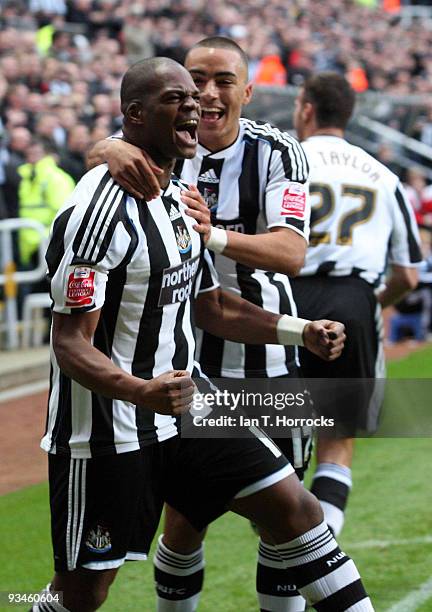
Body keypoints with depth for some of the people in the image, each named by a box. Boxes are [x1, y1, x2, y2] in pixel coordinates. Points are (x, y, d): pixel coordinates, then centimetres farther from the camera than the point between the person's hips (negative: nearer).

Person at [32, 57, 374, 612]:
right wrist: (143, 393, -41)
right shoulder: (98, 211, -21)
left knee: (293, 506, 3)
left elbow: (209, 306, 20)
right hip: (105, 433, -8)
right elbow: (70, 346, -24)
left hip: (183, 411, 8)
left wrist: (302, 332, 9)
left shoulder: (179, 198, 9)